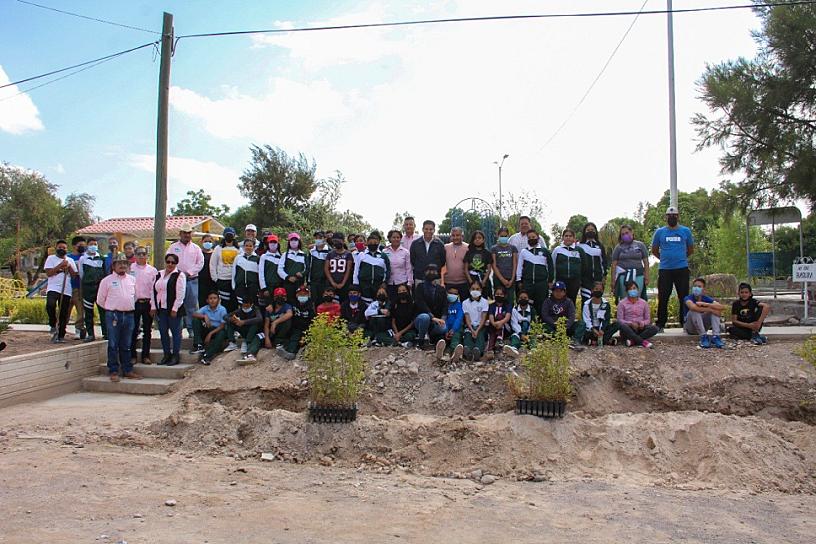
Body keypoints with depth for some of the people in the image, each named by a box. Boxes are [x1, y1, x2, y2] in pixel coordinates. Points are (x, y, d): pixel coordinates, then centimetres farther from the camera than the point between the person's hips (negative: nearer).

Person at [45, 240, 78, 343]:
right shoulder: (51, 258, 8)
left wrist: (69, 267, -4)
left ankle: (61, 336, 10)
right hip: (53, 288, -3)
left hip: (66, 290, 3)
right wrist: (60, 266, -10)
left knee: (64, 314, 2)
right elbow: (48, 273, -5)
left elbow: (75, 275, 10)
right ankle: (53, 325, -7)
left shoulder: (70, 260, 17)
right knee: (50, 305, -30)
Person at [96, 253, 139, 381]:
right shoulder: (107, 280, 0)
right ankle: (113, 371, 4)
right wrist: (111, 309, 10)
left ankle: (128, 370, 13)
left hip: (129, 315, 4)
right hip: (113, 315, -3)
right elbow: (100, 300, 6)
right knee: (113, 345, -1)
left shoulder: (132, 279, 12)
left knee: (126, 345, 9)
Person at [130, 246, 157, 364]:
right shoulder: (130, 268, 2)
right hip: (134, 303, -1)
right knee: (133, 330, 2)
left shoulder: (152, 270, 5)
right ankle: (132, 355, 11)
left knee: (147, 330, 6)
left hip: (148, 303, 1)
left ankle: (145, 356, 14)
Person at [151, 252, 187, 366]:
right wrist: (153, 307, 8)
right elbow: (154, 291, 15)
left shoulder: (179, 275, -7)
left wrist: (175, 309, -16)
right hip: (161, 309, 6)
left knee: (175, 332, 1)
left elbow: (180, 294, -12)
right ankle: (166, 354, 21)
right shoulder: (159, 275, 13)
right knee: (163, 332, 10)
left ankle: (175, 356, 9)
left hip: (173, 309, -6)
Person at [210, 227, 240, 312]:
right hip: (222, 280, -1)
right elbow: (212, 264, 5)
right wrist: (215, 278, -1)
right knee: (224, 302, 1)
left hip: (235, 280, 1)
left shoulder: (238, 249, 7)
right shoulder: (218, 248, 6)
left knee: (234, 302, 3)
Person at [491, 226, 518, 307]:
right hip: (498, 279, -1)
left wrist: (512, 280, -5)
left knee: (510, 301, -3)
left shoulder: (513, 248, 10)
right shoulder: (494, 249, 6)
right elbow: (494, 265, 0)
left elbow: (515, 264, 6)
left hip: (510, 279, 1)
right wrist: (502, 279, -8)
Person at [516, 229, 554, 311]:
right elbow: (519, 266, 9)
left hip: (542, 282, 0)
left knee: (541, 304, 3)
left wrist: (550, 280, 7)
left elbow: (550, 266, 11)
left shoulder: (545, 251, 7)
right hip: (527, 283, 1)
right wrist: (519, 281, 5)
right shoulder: (523, 251, 8)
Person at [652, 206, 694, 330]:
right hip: (664, 269, 0)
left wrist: (681, 258, 12)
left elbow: (690, 249, 16)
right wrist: (665, 258, 12)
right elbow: (654, 250, 15)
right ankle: (660, 324, 7)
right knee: (663, 298, 1)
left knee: (684, 297, 2)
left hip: (682, 269, 0)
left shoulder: (686, 231, 7)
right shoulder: (659, 232, 6)